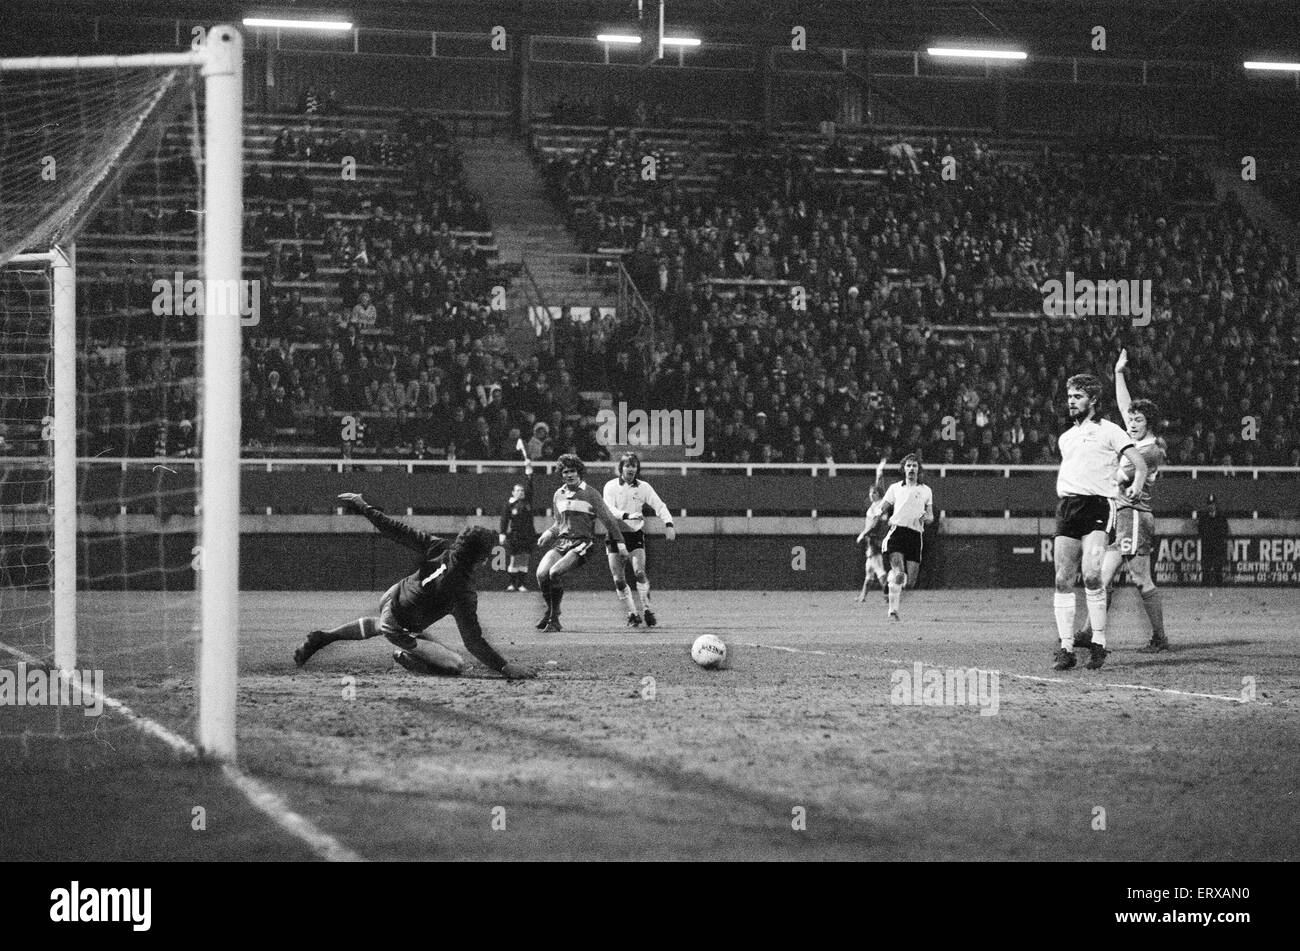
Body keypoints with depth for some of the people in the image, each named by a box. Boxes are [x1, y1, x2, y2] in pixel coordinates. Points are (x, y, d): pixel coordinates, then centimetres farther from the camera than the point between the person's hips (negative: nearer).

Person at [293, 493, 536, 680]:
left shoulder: (439, 548, -20)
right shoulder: (463, 593, -34)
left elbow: (399, 531, -14)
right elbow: (473, 640, -32)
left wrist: (363, 507, -5)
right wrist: (505, 667, -29)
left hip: (390, 599, 7)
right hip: (401, 628, -7)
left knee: (379, 626, 42)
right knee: (455, 665, -8)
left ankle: (322, 637, 40)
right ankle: (407, 657, -1)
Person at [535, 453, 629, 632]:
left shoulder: (590, 494, 0)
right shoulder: (558, 495, 16)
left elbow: (608, 519, 3)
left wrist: (620, 543, 0)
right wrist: (549, 533, 7)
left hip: (582, 543, -5)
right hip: (562, 543, 5)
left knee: (555, 573, -28)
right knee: (541, 574, -20)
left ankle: (554, 620, -15)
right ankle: (549, 610, 6)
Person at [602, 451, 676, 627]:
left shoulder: (643, 487, 4)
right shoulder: (611, 486, 0)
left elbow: (659, 506, -1)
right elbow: (609, 510, -12)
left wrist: (668, 524, -18)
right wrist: (627, 515, -30)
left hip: (635, 534, 0)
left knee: (639, 572, -19)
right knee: (619, 580, -4)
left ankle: (646, 609, -10)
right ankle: (632, 614, 8)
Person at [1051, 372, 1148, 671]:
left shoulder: (1109, 430, 4)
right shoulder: (1065, 438, 22)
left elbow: (1140, 464, -1)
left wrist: (1136, 488, -18)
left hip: (1098, 506, -5)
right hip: (1067, 507, 6)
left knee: (1091, 575, -20)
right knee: (1063, 580, -2)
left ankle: (1098, 643, -12)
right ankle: (1066, 648, 0)